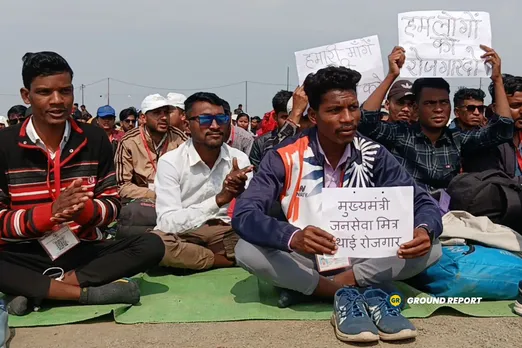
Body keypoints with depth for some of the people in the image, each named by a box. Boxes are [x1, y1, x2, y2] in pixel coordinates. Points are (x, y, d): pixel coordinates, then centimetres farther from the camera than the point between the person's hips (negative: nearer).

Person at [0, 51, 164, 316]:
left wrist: (85, 210, -22)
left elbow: (112, 204, 2)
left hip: (83, 250, 3)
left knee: (152, 246, -22)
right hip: (26, 256, -2)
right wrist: (50, 212, -25)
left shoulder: (95, 140, 0)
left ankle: (36, 291, -23)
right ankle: (90, 292, -25)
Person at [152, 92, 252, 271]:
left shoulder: (239, 158, -1)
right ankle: (229, 261, -14)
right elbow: (168, 223, -23)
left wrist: (241, 193, -31)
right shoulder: (170, 161, -12)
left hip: (225, 232, 2)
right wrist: (219, 199, -32)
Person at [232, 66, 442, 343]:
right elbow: (244, 214, -25)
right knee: (247, 250, -30)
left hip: (360, 257, 3)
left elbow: (423, 202, -7)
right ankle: (363, 294, -24)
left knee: (431, 248, -20)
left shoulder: (374, 155, -8)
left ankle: (306, 290, -20)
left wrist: (424, 231, -33)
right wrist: (293, 237, -46)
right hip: (303, 260, -2)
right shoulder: (285, 157, -16)